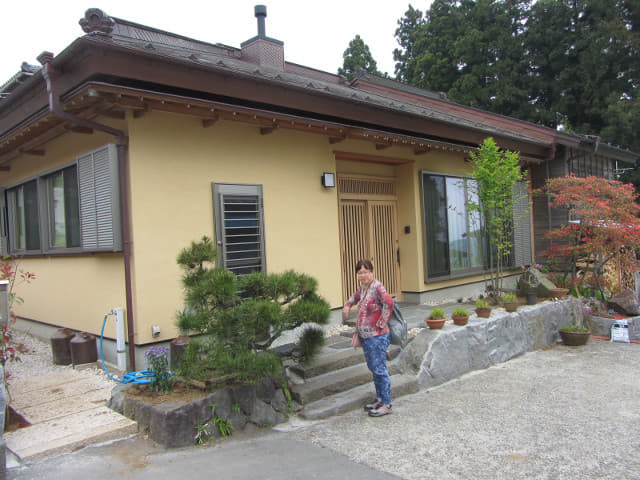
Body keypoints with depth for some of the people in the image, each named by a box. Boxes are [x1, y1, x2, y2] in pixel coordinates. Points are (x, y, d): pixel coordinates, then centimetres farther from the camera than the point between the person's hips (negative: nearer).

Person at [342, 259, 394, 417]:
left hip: (377, 336, -9)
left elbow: (388, 303, -32)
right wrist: (348, 305, 19)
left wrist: (381, 323, -25)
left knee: (379, 369, -3)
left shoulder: (377, 287, -15)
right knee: (373, 368, 16)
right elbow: (356, 296, 35)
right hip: (365, 336, 9)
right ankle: (380, 399, 29)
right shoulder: (363, 287, 11)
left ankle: (386, 404, 7)